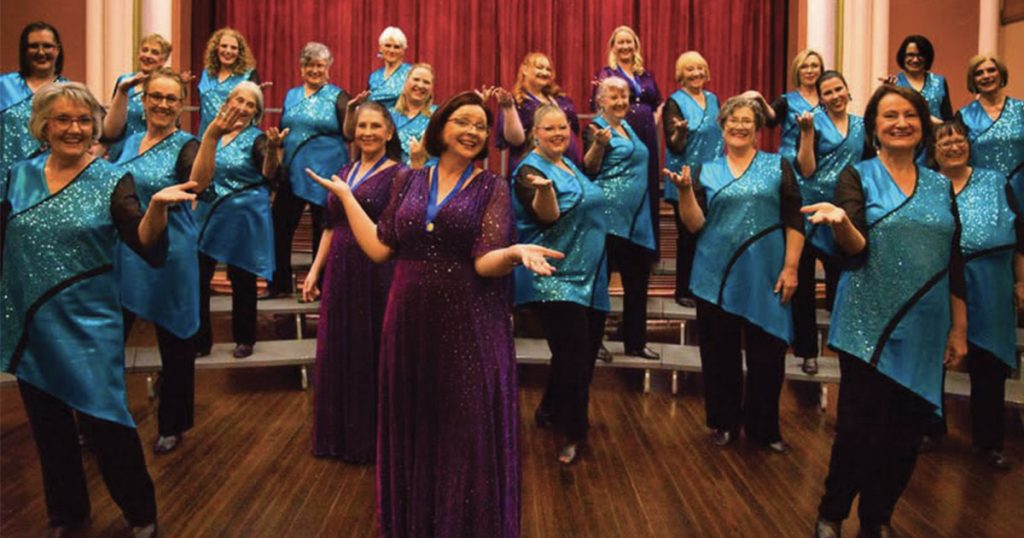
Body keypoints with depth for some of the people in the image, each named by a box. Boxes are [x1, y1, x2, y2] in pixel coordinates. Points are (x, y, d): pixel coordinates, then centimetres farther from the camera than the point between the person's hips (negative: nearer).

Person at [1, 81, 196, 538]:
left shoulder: (112, 181, -6)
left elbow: (147, 247, -18)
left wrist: (157, 206, -34)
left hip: (89, 326, -4)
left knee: (106, 422, -1)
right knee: (48, 427, 16)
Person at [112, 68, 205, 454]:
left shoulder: (185, 145, -10)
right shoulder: (130, 141, 9)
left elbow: (200, 181, -35)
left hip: (168, 257, -5)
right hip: (121, 254, 5)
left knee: (174, 343, 8)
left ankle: (172, 425, 26)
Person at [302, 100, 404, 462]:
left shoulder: (398, 174, -4)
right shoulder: (344, 173, 14)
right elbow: (331, 226, 16)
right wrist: (314, 270, 12)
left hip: (377, 273, -6)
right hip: (340, 273, 6)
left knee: (372, 352, 2)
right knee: (338, 351, 11)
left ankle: (375, 437, 19)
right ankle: (340, 434, 28)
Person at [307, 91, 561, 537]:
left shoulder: (491, 186, -2)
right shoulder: (408, 181, 8)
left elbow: (486, 262, -12)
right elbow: (378, 249, 3)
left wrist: (514, 253, -34)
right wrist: (345, 194, 9)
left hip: (469, 328, -3)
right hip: (411, 325, 3)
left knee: (468, 436, 3)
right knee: (413, 432, 14)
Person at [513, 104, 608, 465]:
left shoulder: (569, 164, 15)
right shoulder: (530, 169, -11)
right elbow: (546, 217, -28)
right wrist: (544, 188, -45)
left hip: (588, 276, 9)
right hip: (554, 278, -9)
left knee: (585, 352, 14)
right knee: (573, 357, -12)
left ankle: (551, 411, 32)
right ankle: (573, 434, 3)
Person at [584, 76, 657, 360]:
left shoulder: (627, 126, 18)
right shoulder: (598, 127, -6)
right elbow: (590, 168, -19)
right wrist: (599, 143, -35)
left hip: (638, 217, 8)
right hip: (610, 216, -8)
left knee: (637, 281, 11)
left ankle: (635, 342, 21)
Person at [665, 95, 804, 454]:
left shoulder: (778, 166, 5)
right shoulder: (707, 171, 8)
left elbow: (794, 221, 1)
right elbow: (694, 225, 0)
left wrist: (790, 267, -7)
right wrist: (685, 190, -15)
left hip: (765, 276, -1)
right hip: (716, 277, 1)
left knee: (768, 353, 4)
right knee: (720, 353, 9)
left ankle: (763, 427, 21)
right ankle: (724, 422, 26)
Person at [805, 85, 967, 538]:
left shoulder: (941, 185, 11)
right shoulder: (858, 176, -1)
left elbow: (954, 264, 12)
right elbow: (856, 250, -14)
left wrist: (959, 329, 9)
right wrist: (840, 220, -36)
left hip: (925, 330, 4)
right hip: (869, 325, -4)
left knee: (906, 434, 8)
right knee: (858, 428, -3)